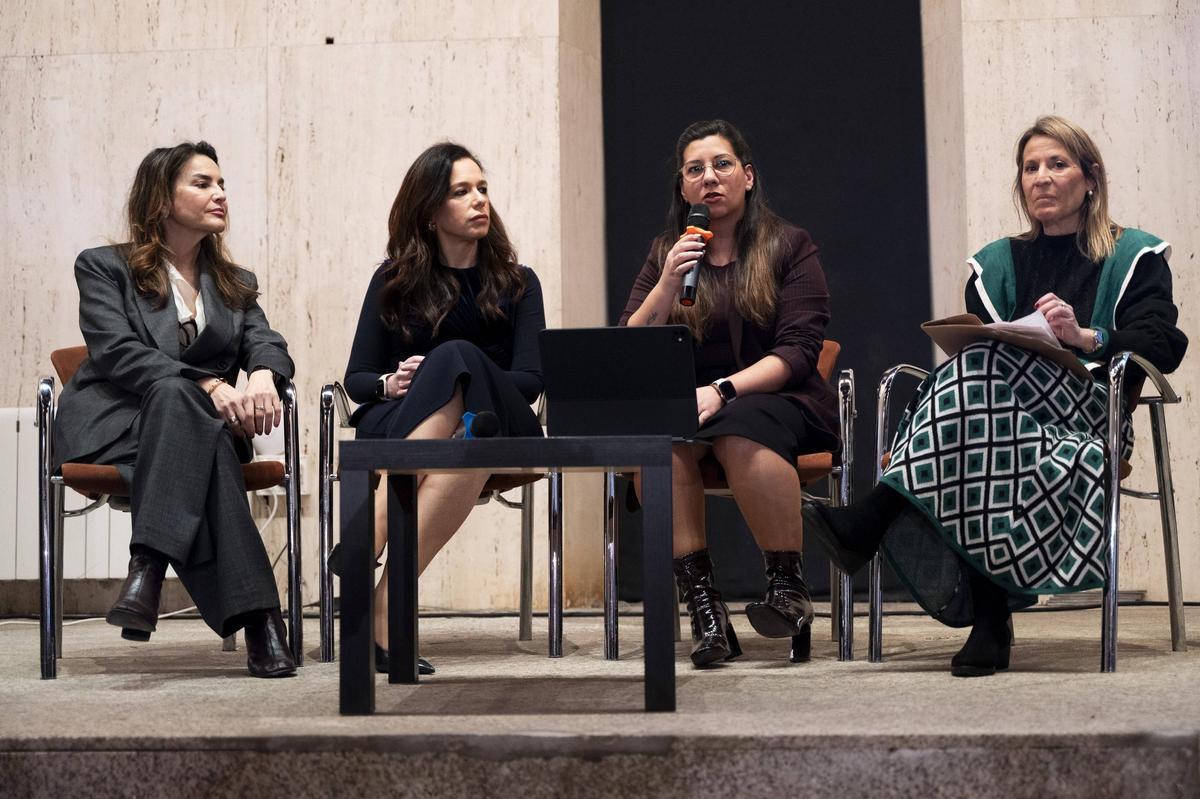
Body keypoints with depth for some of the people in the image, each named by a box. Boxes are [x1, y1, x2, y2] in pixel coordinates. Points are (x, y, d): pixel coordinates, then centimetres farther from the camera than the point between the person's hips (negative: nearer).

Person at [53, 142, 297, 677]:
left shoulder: (236, 284, 25)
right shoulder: (104, 267, 10)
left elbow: (265, 341, 6)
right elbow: (117, 351, -8)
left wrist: (263, 376, -22)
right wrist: (209, 386, -24)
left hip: (198, 425, 3)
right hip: (113, 424, -3)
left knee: (174, 399, -36)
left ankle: (147, 571, -52)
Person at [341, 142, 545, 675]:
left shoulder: (518, 283, 14)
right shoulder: (395, 281, 14)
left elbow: (530, 381, 1)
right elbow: (356, 379, 11)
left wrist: (436, 384, -14)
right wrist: (392, 384, -13)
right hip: (396, 428, 0)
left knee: (457, 357, -34)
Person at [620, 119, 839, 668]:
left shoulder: (789, 247, 6)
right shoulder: (666, 253, 15)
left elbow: (798, 353, -6)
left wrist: (725, 390, -20)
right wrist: (668, 283, -10)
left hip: (779, 400, -2)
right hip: (690, 401, 3)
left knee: (740, 432, -37)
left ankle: (789, 587, -24)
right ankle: (701, 602, -33)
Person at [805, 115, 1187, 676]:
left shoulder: (1135, 257, 14)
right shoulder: (998, 264, 26)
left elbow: (1160, 347, -2)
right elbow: (976, 350, 13)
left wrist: (1084, 337, -20)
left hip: (1089, 413, -3)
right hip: (1005, 406, 3)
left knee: (992, 370, -34)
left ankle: (869, 523, -41)